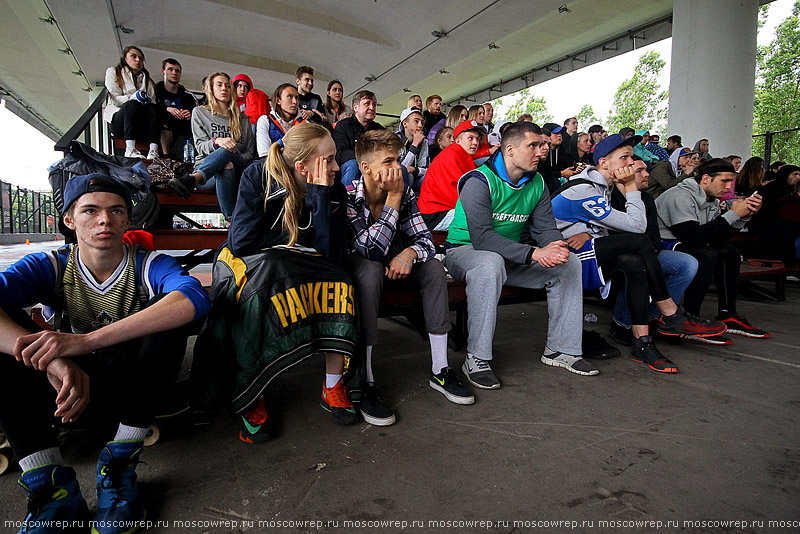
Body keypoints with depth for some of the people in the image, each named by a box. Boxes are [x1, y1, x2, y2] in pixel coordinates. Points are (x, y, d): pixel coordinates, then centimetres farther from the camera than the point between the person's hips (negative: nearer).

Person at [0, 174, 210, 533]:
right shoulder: (50, 268, -2)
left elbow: (195, 298, -33)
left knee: (164, 308, -27)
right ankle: (50, 487, -22)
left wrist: (87, 340, -40)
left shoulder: (150, 266, -9)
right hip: (69, 390, 2)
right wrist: (54, 360, -41)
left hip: (134, 391, -2)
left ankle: (120, 464, -19)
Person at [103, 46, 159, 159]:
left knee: (153, 107, -28)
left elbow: (152, 99, 13)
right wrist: (132, 97, -18)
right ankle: (130, 150, -49)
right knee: (133, 105, -34)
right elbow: (115, 99, 2)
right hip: (117, 120, -2)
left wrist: (148, 100, -12)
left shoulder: (146, 79, 27)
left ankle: (153, 151, -48)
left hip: (142, 126, 3)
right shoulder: (113, 72, 17)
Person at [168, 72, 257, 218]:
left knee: (230, 150, -36)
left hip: (237, 171, 1)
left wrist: (234, 161, -11)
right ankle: (230, 218, -57)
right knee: (225, 170, -40)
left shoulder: (242, 119, 22)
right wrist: (216, 141, -23)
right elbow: (200, 146, 3)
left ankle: (191, 179, -59)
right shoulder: (200, 112, 17)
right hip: (204, 166, -1)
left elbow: (250, 153, 13)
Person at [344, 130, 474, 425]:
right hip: (356, 266, -5)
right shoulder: (348, 197, -23)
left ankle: (440, 370, -12)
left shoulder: (405, 193, -7)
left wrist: (410, 252, -32)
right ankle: (365, 382, -32)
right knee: (371, 269, -37)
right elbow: (371, 250, -33)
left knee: (433, 266, -18)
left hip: (394, 264, 5)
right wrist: (393, 198, -31)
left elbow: (425, 239, -8)